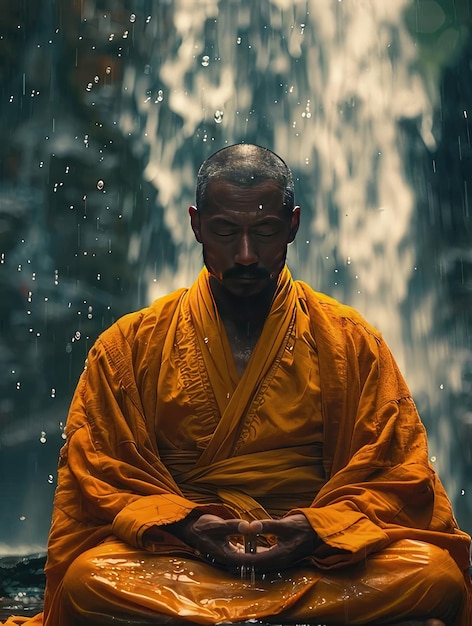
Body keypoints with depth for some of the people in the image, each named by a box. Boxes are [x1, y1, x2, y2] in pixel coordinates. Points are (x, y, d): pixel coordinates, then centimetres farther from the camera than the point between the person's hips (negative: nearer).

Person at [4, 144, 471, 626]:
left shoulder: (352, 342, 6)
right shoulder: (129, 346, 6)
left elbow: (400, 477, 5)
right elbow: (95, 475, 4)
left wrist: (318, 528, -14)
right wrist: (181, 523, -14)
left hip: (322, 561, 0)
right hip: (179, 562, 1)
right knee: (88, 579, -30)